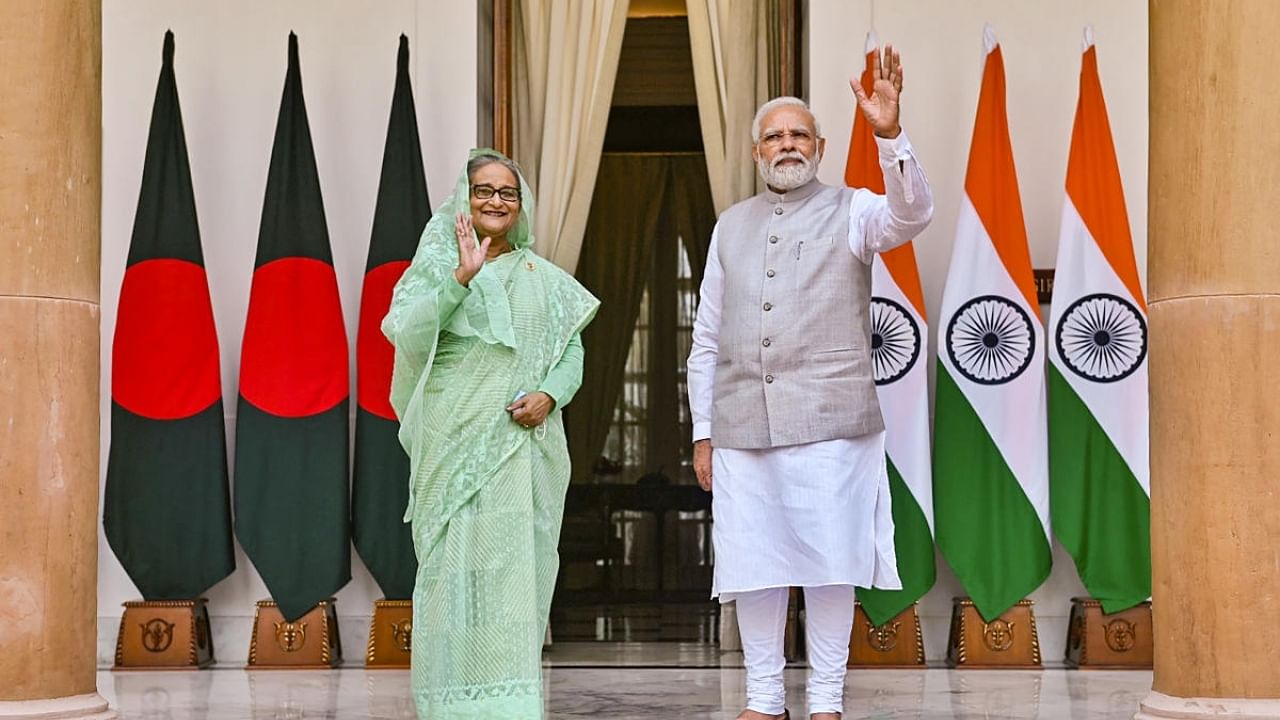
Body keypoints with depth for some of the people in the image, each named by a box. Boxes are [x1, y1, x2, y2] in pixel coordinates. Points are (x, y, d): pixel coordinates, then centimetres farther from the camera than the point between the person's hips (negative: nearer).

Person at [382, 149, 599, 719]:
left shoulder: (544, 279, 15)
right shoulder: (437, 265, 5)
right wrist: (462, 277, -19)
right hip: (456, 440, -3)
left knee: (520, 562, 0)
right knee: (457, 560, -7)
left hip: (525, 443, 3)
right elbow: (406, 333, -10)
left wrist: (549, 395, -8)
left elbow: (571, 351, 11)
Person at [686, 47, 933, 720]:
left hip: (830, 422, -3)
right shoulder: (731, 225, 17)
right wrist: (703, 432, 11)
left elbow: (911, 214, -17)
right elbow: (707, 338, 16)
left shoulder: (851, 211, 7)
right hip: (742, 425, 3)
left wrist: (889, 134, -32)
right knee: (753, 561, 5)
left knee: (828, 560, -2)